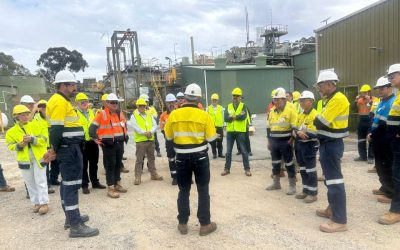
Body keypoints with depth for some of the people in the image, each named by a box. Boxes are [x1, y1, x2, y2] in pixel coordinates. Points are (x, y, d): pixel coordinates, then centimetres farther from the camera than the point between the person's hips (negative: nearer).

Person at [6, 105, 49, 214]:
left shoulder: (36, 125, -2)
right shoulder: (11, 131, 2)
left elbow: (44, 139, -6)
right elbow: (10, 146, 4)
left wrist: (32, 139, -20)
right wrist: (19, 145, -16)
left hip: (39, 158, -2)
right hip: (24, 160, 2)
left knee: (40, 181, 0)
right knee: (30, 183, 10)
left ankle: (44, 203, 6)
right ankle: (36, 202, 22)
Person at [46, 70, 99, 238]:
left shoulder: (63, 101, 18)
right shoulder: (59, 101, -15)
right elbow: (56, 128, -21)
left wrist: (55, 149, 14)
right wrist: (54, 150, -13)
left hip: (68, 148, 11)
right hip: (68, 149, -11)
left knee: (67, 182, 16)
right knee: (72, 184, -8)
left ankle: (71, 217, 29)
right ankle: (75, 225, -1)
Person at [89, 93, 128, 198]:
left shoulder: (120, 114, 10)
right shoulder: (102, 114, -10)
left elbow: (124, 125, 26)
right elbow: (92, 128, -10)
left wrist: (125, 136, 20)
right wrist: (95, 139, -14)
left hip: (120, 143, 7)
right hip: (108, 145, -7)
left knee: (118, 164, 15)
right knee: (110, 166, -2)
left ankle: (117, 184, 29)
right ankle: (110, 188, 5)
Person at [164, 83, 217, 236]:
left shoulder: (174, 115, -5)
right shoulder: (204, 115, -10)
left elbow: (168, 136, 2)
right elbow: (211, 138, -7)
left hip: (182, 157, 2)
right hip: (200, 157, -1)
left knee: (184, 190, 14)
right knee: (203, 190, 10)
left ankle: (183, 224, 23)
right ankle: (205, 224, 18)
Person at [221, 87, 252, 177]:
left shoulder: (243, 106, 0)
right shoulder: (228, 106, 7)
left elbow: (243, 116, -20)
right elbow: (225, 118, -9)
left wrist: (232, 117, -14)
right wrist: (237, 116, -17)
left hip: (240, 131, -3)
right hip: (230, 131, 3)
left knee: (243, 151, 3)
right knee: (228, 151, 9)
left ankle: (247, 169, 13)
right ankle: (227, 169, 19)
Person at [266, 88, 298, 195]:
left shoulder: (290, 110, -11)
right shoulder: (272, 111, 10)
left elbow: (295, 127, -12)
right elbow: (268, 127, 16)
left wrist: (291, 139, -15)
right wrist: (269, 141, 14)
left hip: (285, 142, -7)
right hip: (274, 141, 7)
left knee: (289, 164, 1)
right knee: (275, 163, 15)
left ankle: (292, 186, 12)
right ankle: (276, 183, 29)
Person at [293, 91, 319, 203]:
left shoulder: (315, 115, -13)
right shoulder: (300, 115, 13)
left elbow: (317, 133, -22)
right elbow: (295, 129, 12)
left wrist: (301, 133, -20)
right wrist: (297, 132, -12)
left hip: (309, 146, -8)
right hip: (299, 144, 8)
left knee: (310, 170, 0)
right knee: (303, 169, 15)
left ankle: (313, 193, 11)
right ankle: (305, 190, 27)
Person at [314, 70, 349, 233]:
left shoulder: (338, 99, -18)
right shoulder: (332, 99, 15)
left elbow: (320, 122, -22)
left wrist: (316, 119, 0)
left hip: (332, 145, -11)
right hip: (328, 143, 11)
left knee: (334, 180, -7)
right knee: (330, 178, 18)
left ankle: (340, 220, 0)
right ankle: (332, 209, 32)